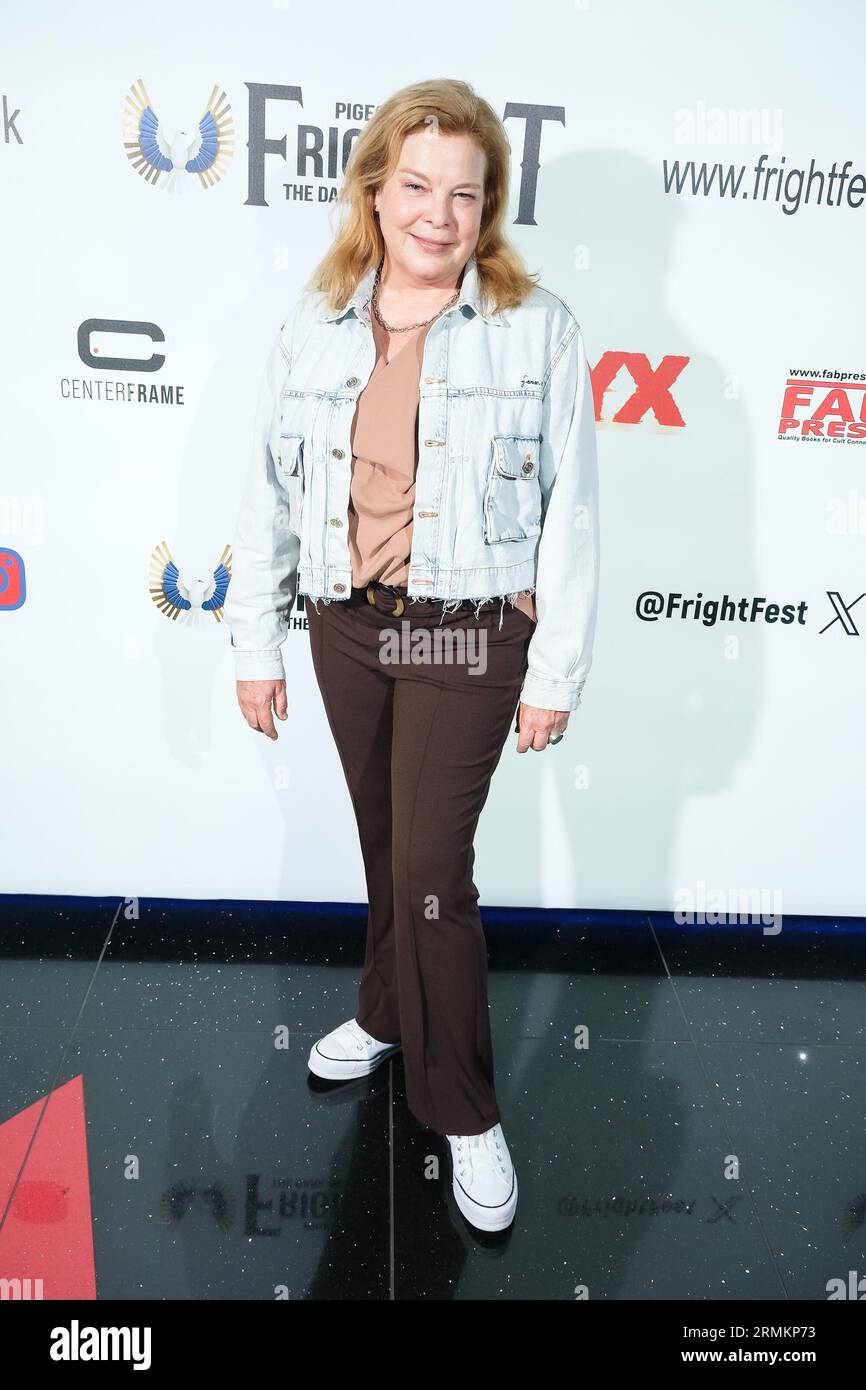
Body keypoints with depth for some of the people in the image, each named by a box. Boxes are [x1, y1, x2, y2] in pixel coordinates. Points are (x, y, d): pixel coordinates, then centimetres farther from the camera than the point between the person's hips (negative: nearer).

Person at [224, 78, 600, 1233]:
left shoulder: (538, 328, -6)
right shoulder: (314, 329, 4)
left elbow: (571, 513, -6)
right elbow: (270, 495, 7)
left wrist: (557, 673, -7)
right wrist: (255, 642, 7)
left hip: (469, 631, -4)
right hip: (346, 622, 4)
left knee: (432, 866, -4)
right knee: (384, 843, 19)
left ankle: (462, 1109, 19)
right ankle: (391, 1015, 45)